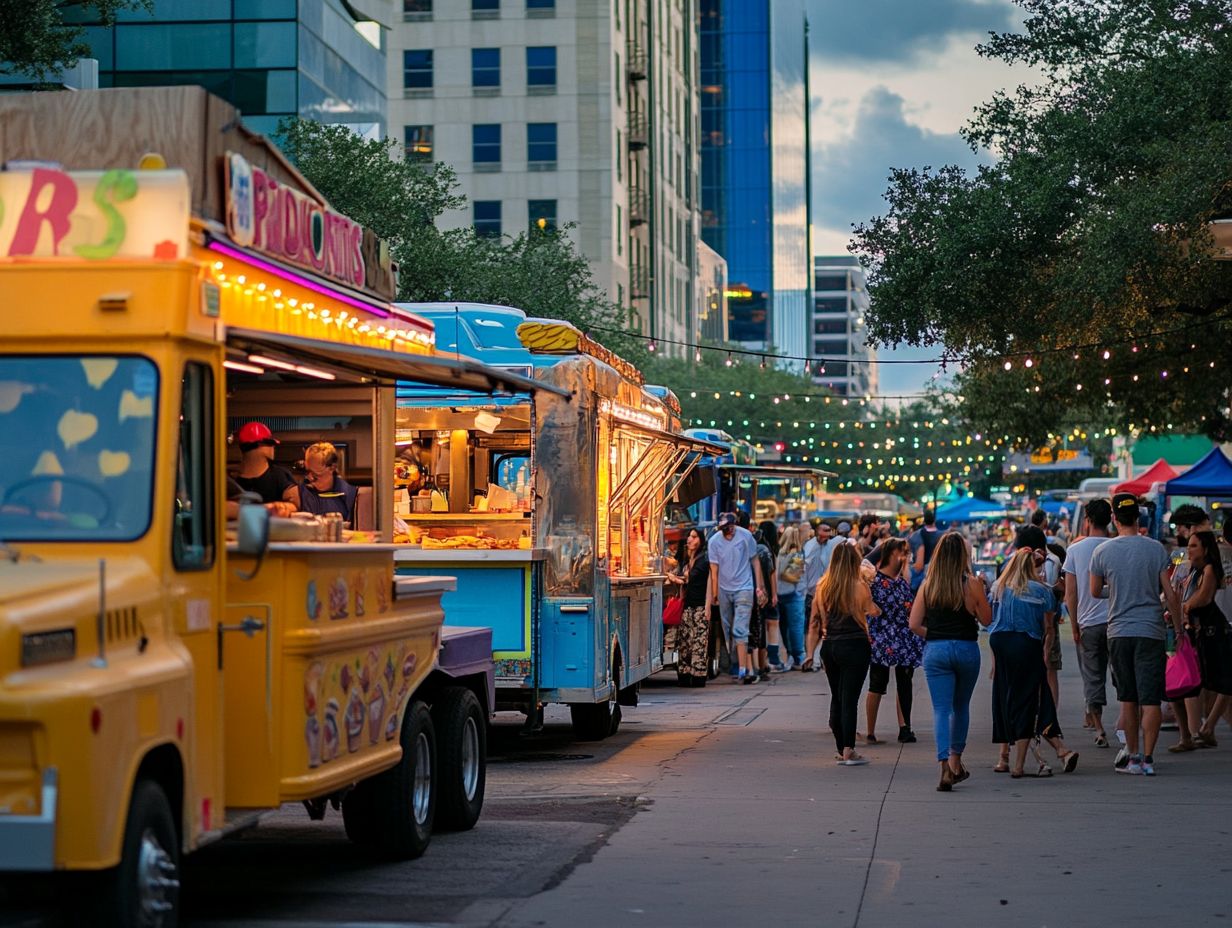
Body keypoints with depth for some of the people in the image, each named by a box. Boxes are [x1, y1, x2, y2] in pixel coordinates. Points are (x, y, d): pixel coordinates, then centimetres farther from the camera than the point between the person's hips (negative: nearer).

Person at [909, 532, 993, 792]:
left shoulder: (928, 585, -1)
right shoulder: (971, 583, -6)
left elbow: (914, 624, -2)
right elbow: (986, 619, 1)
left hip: (935, 650, 0)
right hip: (966, 649, 0)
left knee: (941, 709, -2)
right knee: (961, 707, 19)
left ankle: (945, 766, -18)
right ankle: (956, 762, 27)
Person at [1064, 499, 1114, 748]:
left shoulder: (1075, 550, 0)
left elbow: (1070, 594, 0)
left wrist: (1075, 627, 7)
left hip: (1088, 622, 0)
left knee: (1093, 678, 6)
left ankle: (1099, 729, 3)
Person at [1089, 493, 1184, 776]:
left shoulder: (1103, 551, -2)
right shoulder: (1156, 549, -3)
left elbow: (1095, 592, 10)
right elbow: (1170, 594, -2)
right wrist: (1178, 627, 9)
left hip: (1119, 633, 1)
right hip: (1151, 631, -1)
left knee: (1128, 699, 12)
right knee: (1150, 699, -2)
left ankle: (1132, 756, 14)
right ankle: (1147, 759, -7)